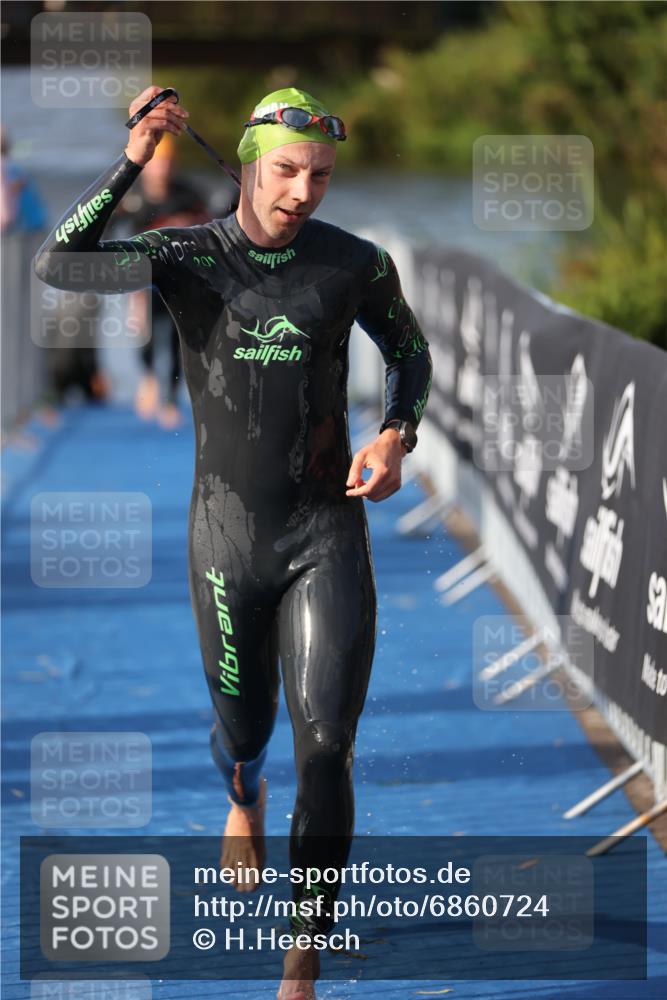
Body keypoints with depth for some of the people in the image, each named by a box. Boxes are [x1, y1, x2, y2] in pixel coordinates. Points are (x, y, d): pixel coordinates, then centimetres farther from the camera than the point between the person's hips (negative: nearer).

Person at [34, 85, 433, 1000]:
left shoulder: (355, 264, -5)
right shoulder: (186, 256, -8)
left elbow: (409, 349, 15)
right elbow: (57, 267, -23)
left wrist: (396, 438, -4)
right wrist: (132, 162, -31)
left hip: (329, 536, 0)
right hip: (229, 536, 0)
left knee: (325, 752, -12)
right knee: (244, 730, 18)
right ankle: (244, 801, 59)